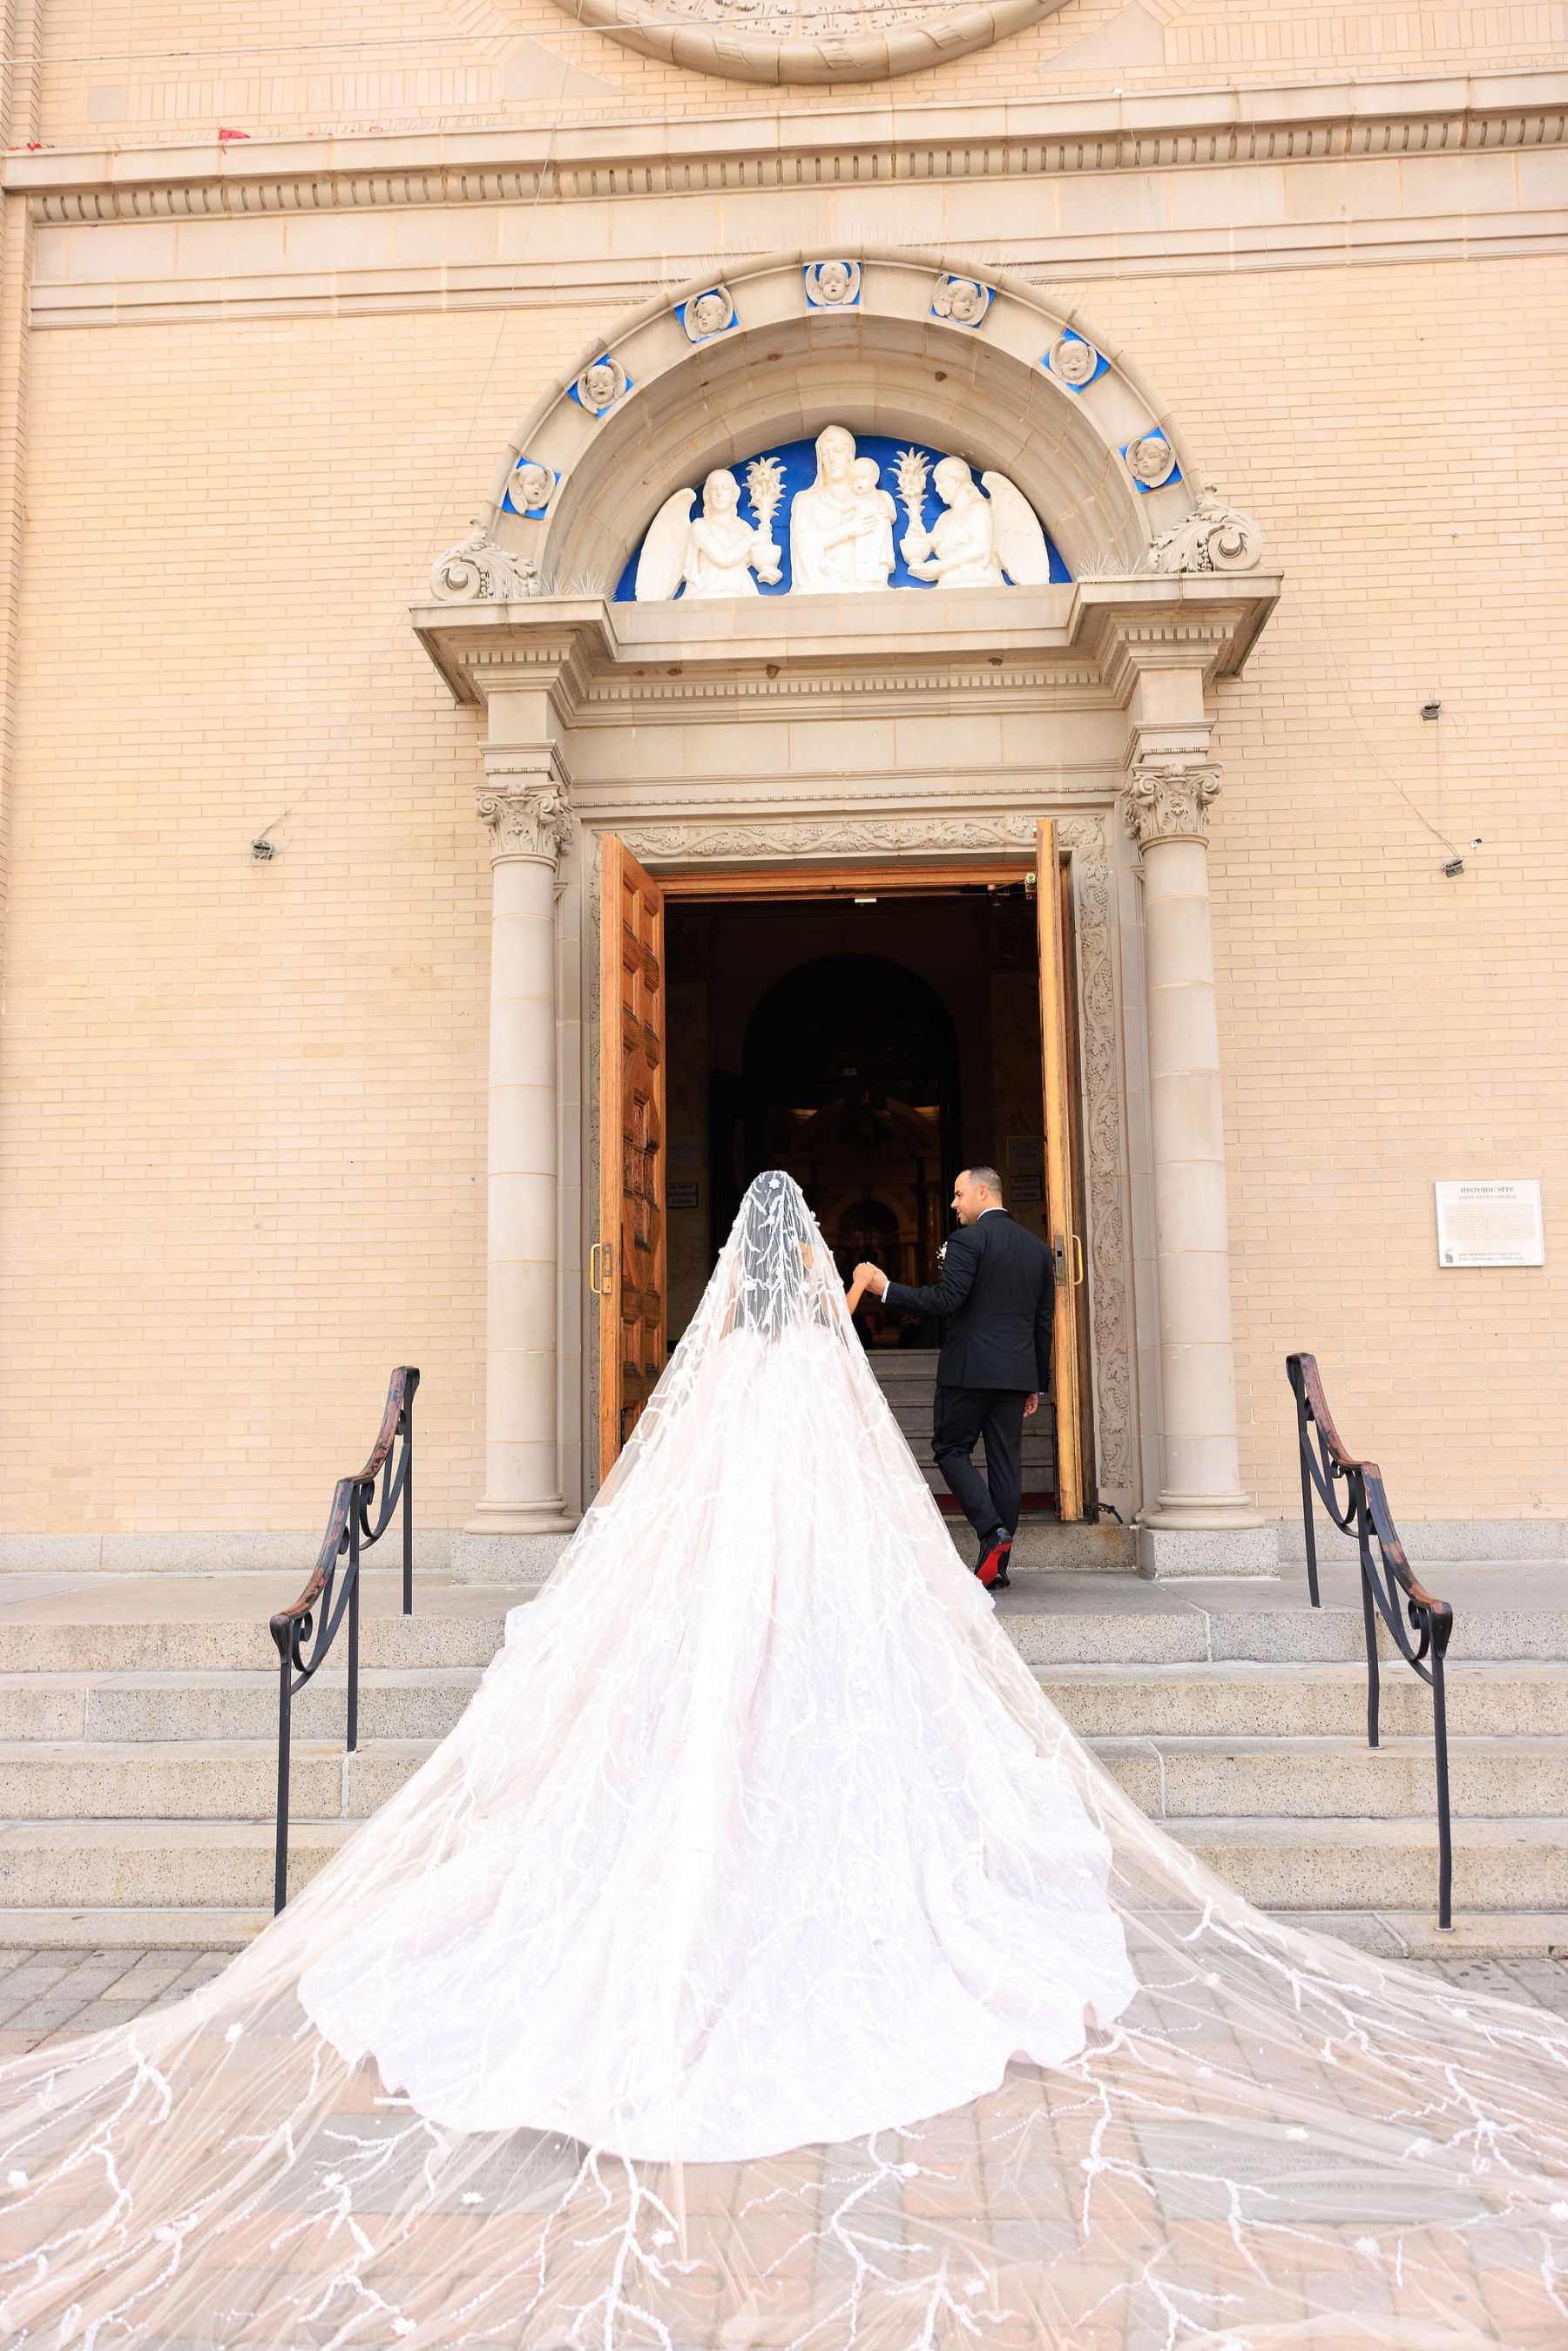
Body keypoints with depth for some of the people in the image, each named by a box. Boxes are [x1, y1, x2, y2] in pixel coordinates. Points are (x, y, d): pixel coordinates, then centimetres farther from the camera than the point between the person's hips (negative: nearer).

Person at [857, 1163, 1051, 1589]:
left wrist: (886, 1289, -10)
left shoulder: (968, 1239, -9)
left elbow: (946, 1299, -18)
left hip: (969, 1367, -6)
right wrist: (1036, 1383, 20)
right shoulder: (1037, 1247, 13)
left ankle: (992, 1530, -11)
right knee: (1005, 1460, 8)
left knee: (951, 1449, 7)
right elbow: (1044, 1320, 15)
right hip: (1017, 1371, 6)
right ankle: (997, 1567, 11)